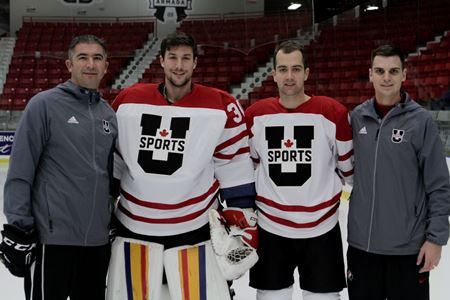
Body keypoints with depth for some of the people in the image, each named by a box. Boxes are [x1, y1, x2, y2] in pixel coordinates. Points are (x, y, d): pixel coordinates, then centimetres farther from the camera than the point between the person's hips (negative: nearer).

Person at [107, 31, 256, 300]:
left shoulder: (222, 106, -8)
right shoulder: (128, 101, -2)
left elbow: (235, 165, -2)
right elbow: (110, 158, 8)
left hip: (194, 229, -2)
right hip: (133, 226, 2)